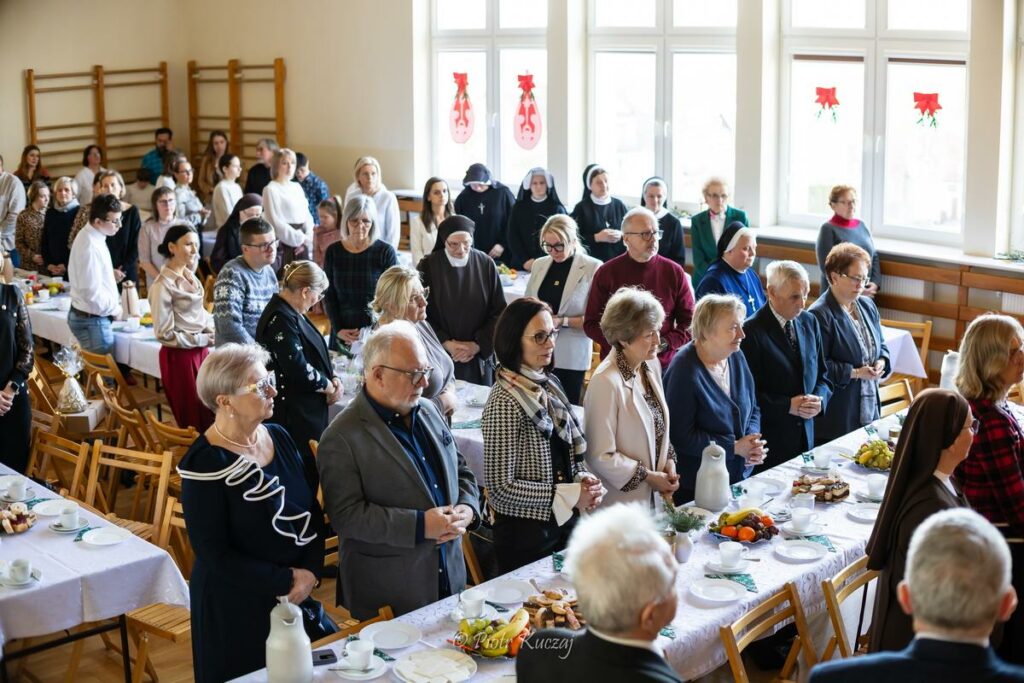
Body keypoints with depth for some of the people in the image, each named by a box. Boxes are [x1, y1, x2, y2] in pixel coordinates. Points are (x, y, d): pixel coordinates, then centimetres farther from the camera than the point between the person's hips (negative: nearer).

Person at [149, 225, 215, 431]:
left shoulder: (189, 275, 6)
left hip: (200, 351, 8)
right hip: (179, 355, -8)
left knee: (210, 414, 13)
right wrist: (204, 339, -15)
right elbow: (165, 334, -16)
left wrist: (212, 328, -1)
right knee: (193, 419, 4)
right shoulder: (163, 285, -17)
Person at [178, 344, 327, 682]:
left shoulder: (279, 437, 0)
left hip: (297, 596, 6)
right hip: (234, 609, -6)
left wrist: (309, 571, -9)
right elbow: (215, 554, -18)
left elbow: (312, 510, 6)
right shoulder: (204, 463, -19)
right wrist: (286, 580, -17)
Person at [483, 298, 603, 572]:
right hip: (526, 531, -7)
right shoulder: (505, 402, -19)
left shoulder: (549, 385, 5)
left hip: (565, 520, 7)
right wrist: (570, 495, -18)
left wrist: (583, 479, -5)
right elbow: (500, 487, -20)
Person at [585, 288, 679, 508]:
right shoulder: (606, 382, -24)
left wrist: (669, 461, -1)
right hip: (620, 504, -7)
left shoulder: (652, 365, 2)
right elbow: (600, 457, -21)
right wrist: (648, 477, -13)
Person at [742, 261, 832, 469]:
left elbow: (822, 376, 14)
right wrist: (788, 406, -18)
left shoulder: (809, 322, 7)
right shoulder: (751, 331, -13)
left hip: (806, 435, 6)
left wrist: (819, 399, -6)